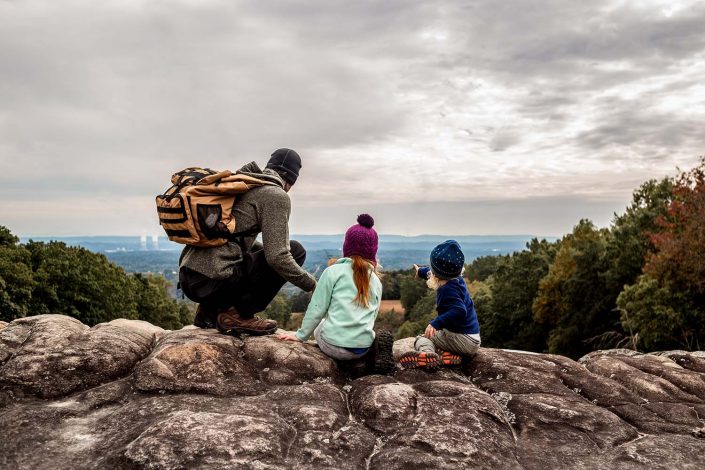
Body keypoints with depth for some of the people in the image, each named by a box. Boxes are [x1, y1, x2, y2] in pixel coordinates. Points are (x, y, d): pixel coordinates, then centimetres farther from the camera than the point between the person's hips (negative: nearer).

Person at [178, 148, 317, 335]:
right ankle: (239, 315, -3)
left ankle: (209, 310, 16)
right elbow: (277, 257, -12)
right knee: (295, 250, 1)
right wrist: (311, 284, 2)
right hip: (215, 281, -9)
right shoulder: (276, 195, -4)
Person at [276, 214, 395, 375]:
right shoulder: (376, 280, 10)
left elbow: (317, 308, -1)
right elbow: (373, 315, 12)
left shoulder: (333, 271, -1)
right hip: (363, 347, 4)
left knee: (319, 325, 30)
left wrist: (301, 335, 10)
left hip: (333, 345, -4)